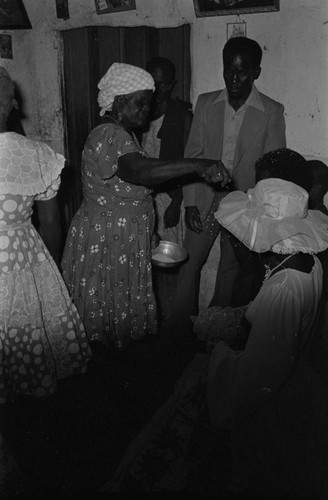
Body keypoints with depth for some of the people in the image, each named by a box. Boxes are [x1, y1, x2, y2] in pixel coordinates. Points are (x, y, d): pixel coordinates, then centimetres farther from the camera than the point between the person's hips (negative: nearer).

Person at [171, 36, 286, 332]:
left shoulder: (272, 112, -4)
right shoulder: (205, 103, 2)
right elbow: (192, 155, 2)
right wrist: (190, 202, -3)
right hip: (204, 200, 1)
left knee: (230, 269, 11)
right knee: (189, 265, 4)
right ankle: (182, 329, 22)